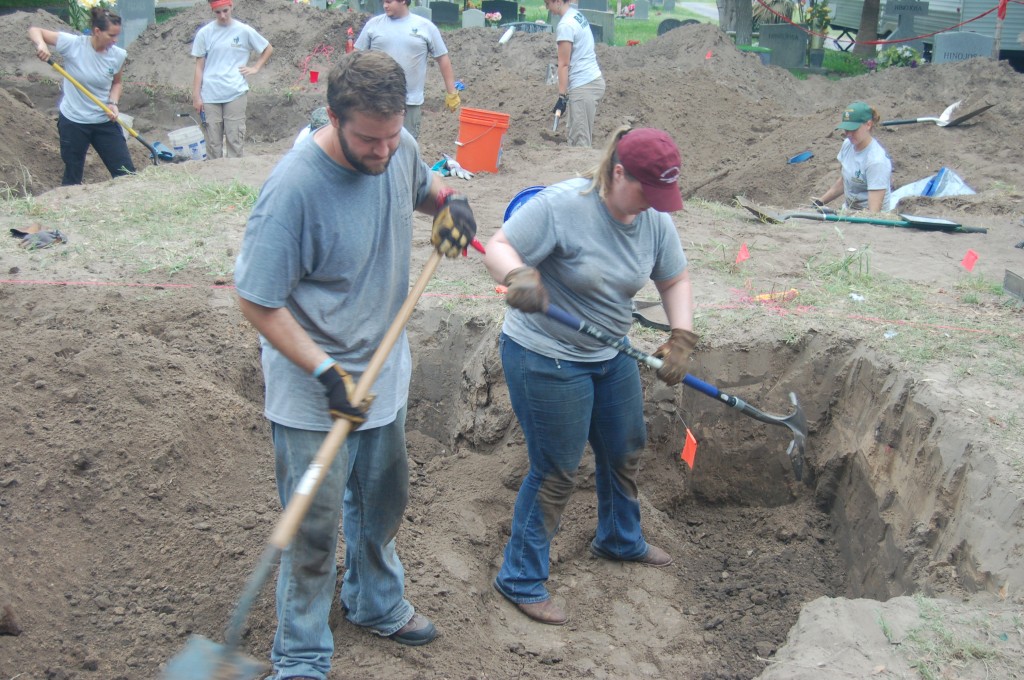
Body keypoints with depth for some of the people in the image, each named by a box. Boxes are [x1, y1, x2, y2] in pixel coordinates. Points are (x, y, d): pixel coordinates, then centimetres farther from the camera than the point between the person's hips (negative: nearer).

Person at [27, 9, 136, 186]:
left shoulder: (118, 55, -7)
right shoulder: (73, 44, -15)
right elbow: (34, 31, -6)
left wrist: (113, 103, -8)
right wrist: (41, 44, -28)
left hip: (105, 122, 2)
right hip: (73, 122, -2)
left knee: (127, 174, 2)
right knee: (72, 177, 7)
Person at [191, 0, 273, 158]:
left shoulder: (244, 31, 2)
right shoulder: (204, 33, 3)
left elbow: (268, 49, 15)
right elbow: (199, 67, 6)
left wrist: (255, 68, 4)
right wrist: (196, 96, 2)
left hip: (236, 93, -1)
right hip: (210, 96, 1)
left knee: (235, 139, 0)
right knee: (213, 141, 3)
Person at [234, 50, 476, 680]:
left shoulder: (399, 150, -9)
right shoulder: (295, 189, -29)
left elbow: (422, 184, 18)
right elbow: (258, 302, -23)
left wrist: (449, 200, -6)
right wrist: (326, 373, -28)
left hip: (386, 373, 7)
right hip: (313, 392, -7)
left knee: (385, 501, 25)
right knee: (315, 529, 4)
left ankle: (377, 603, 50)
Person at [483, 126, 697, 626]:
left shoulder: (655, 220, -5)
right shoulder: (562, 205, -24)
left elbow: (675, 281, 6)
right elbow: (499, 247, -23)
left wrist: (681, 338, -9)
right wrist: (519, 276, -45)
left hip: (611, 357, 8)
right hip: (545, 359, -7)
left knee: (625, 451, 22)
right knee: (556, 473, 0)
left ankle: (620, 540, 50)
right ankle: (521, 579, 17)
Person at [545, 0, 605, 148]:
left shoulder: (565, 25, -13)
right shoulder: (578, 15, 13)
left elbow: (564, 64, -14)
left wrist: (562, 96, -13)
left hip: (583, 87, -9)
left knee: (579, 140, -8)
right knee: (578, 137, 12)